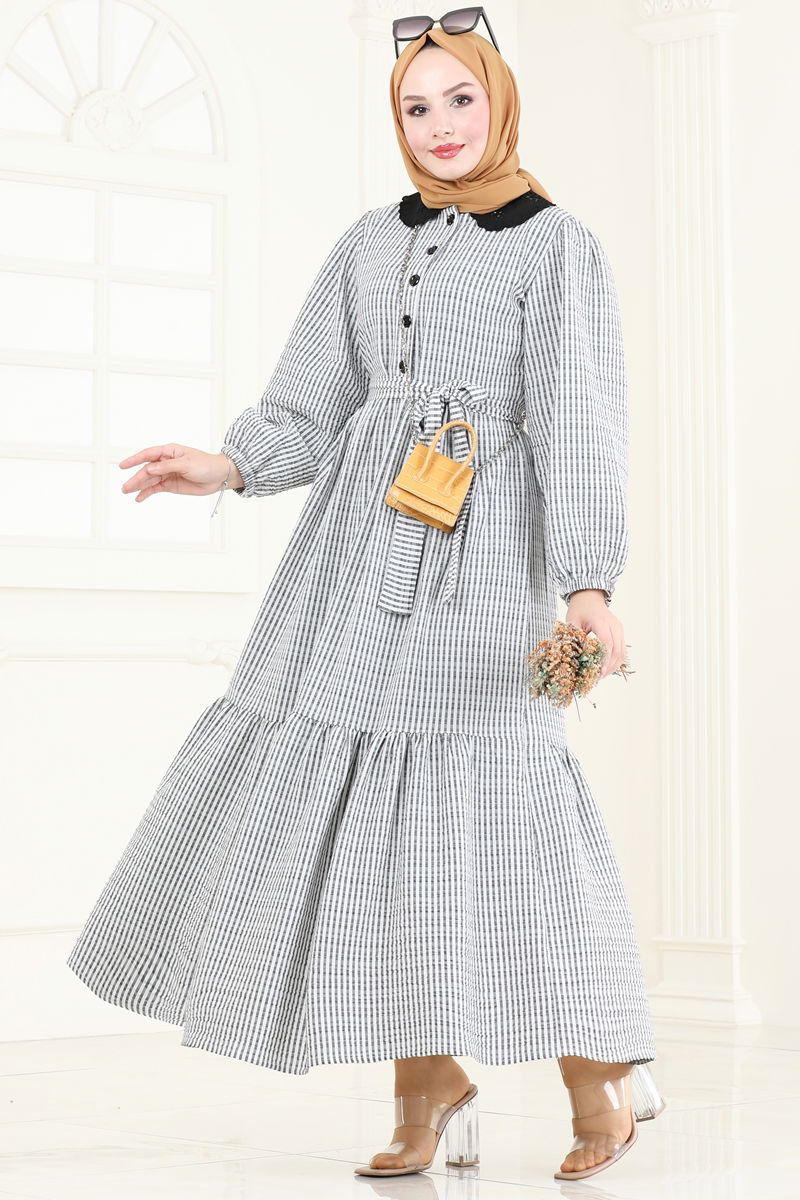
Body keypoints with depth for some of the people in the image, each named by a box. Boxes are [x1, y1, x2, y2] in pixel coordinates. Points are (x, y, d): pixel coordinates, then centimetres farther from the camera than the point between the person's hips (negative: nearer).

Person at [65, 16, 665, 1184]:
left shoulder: (557, 244, 2)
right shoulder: (371, 244, 16)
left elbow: (580, 421, -7)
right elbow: (313, 407, 13)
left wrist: (589, 581, -19)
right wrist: (227, 465, -7)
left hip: (481, 542, -5)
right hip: (362, 530, 5)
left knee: (487, 799, -11)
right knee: (367, 799, 0)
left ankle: (601, 1078, 2)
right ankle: (426, 1079, 11)